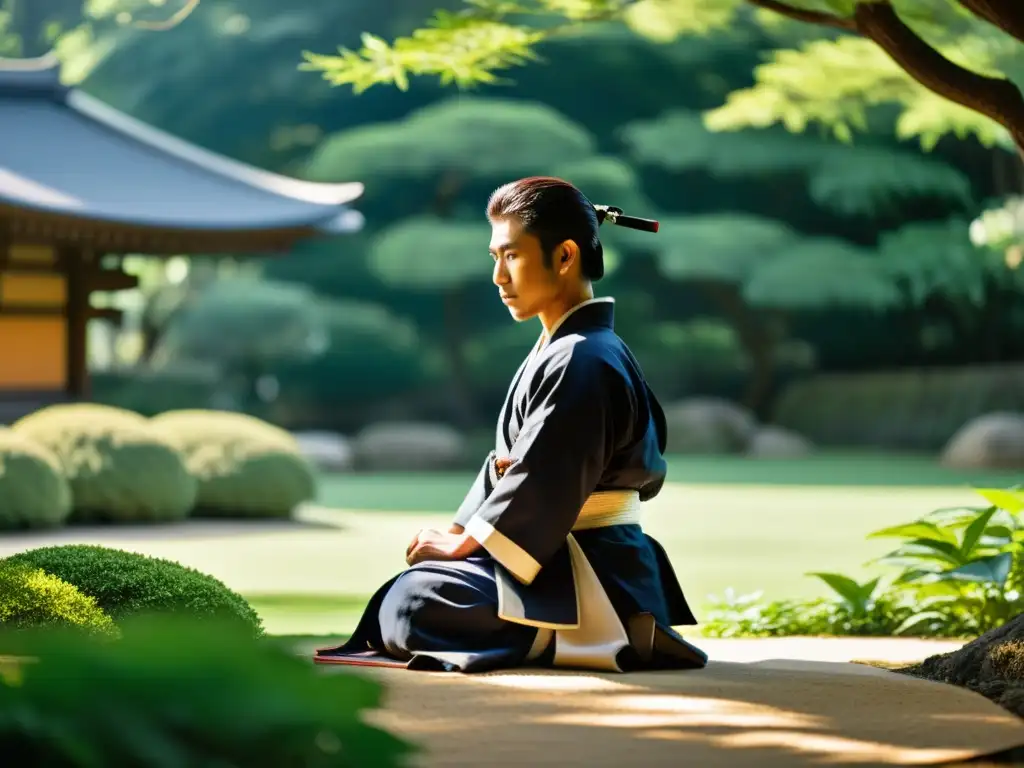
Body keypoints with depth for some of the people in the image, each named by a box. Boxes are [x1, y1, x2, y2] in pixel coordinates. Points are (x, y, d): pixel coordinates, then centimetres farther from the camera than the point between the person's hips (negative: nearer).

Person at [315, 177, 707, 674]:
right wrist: (458, 532, 2)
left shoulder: (579, 362, -17)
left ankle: (612, 637, -11)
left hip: (592, 580, -10)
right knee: (418, 579, 17)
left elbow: (544, 480, -20)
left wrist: (461, 542, -10)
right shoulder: (558, 351, 15)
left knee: (411, 606, -20)